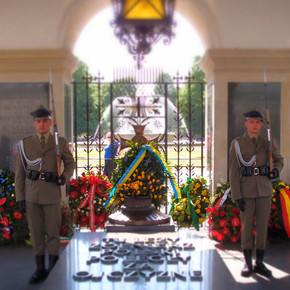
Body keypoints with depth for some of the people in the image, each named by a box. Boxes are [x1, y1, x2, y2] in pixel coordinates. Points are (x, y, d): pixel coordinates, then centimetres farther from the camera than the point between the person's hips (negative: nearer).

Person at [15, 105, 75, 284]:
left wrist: (65, 177, -8)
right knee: (36, 232, 9)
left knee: (53, 231, 3)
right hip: (31, 194, 2)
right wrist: (20, 196, 2)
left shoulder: (61, 142, 3)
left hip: (52, 193, -2)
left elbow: (70, 163, 12)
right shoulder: (25, 144, 6)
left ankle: (53, 268, 16)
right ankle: (40, 268, 21)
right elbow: (20, 172, 6)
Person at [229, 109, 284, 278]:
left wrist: (277, 170, -5)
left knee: (263, 226, 5)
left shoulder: (268, 142, 5)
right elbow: (234, 172, -4)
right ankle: (248, 264, 14)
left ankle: (260, 264, 16)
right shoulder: (237, 143, -2)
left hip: (265, 189, 2)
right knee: (247, 226, 3)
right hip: (246, 190, -2)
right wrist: (237, 196, -10)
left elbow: (279, 159, 20)